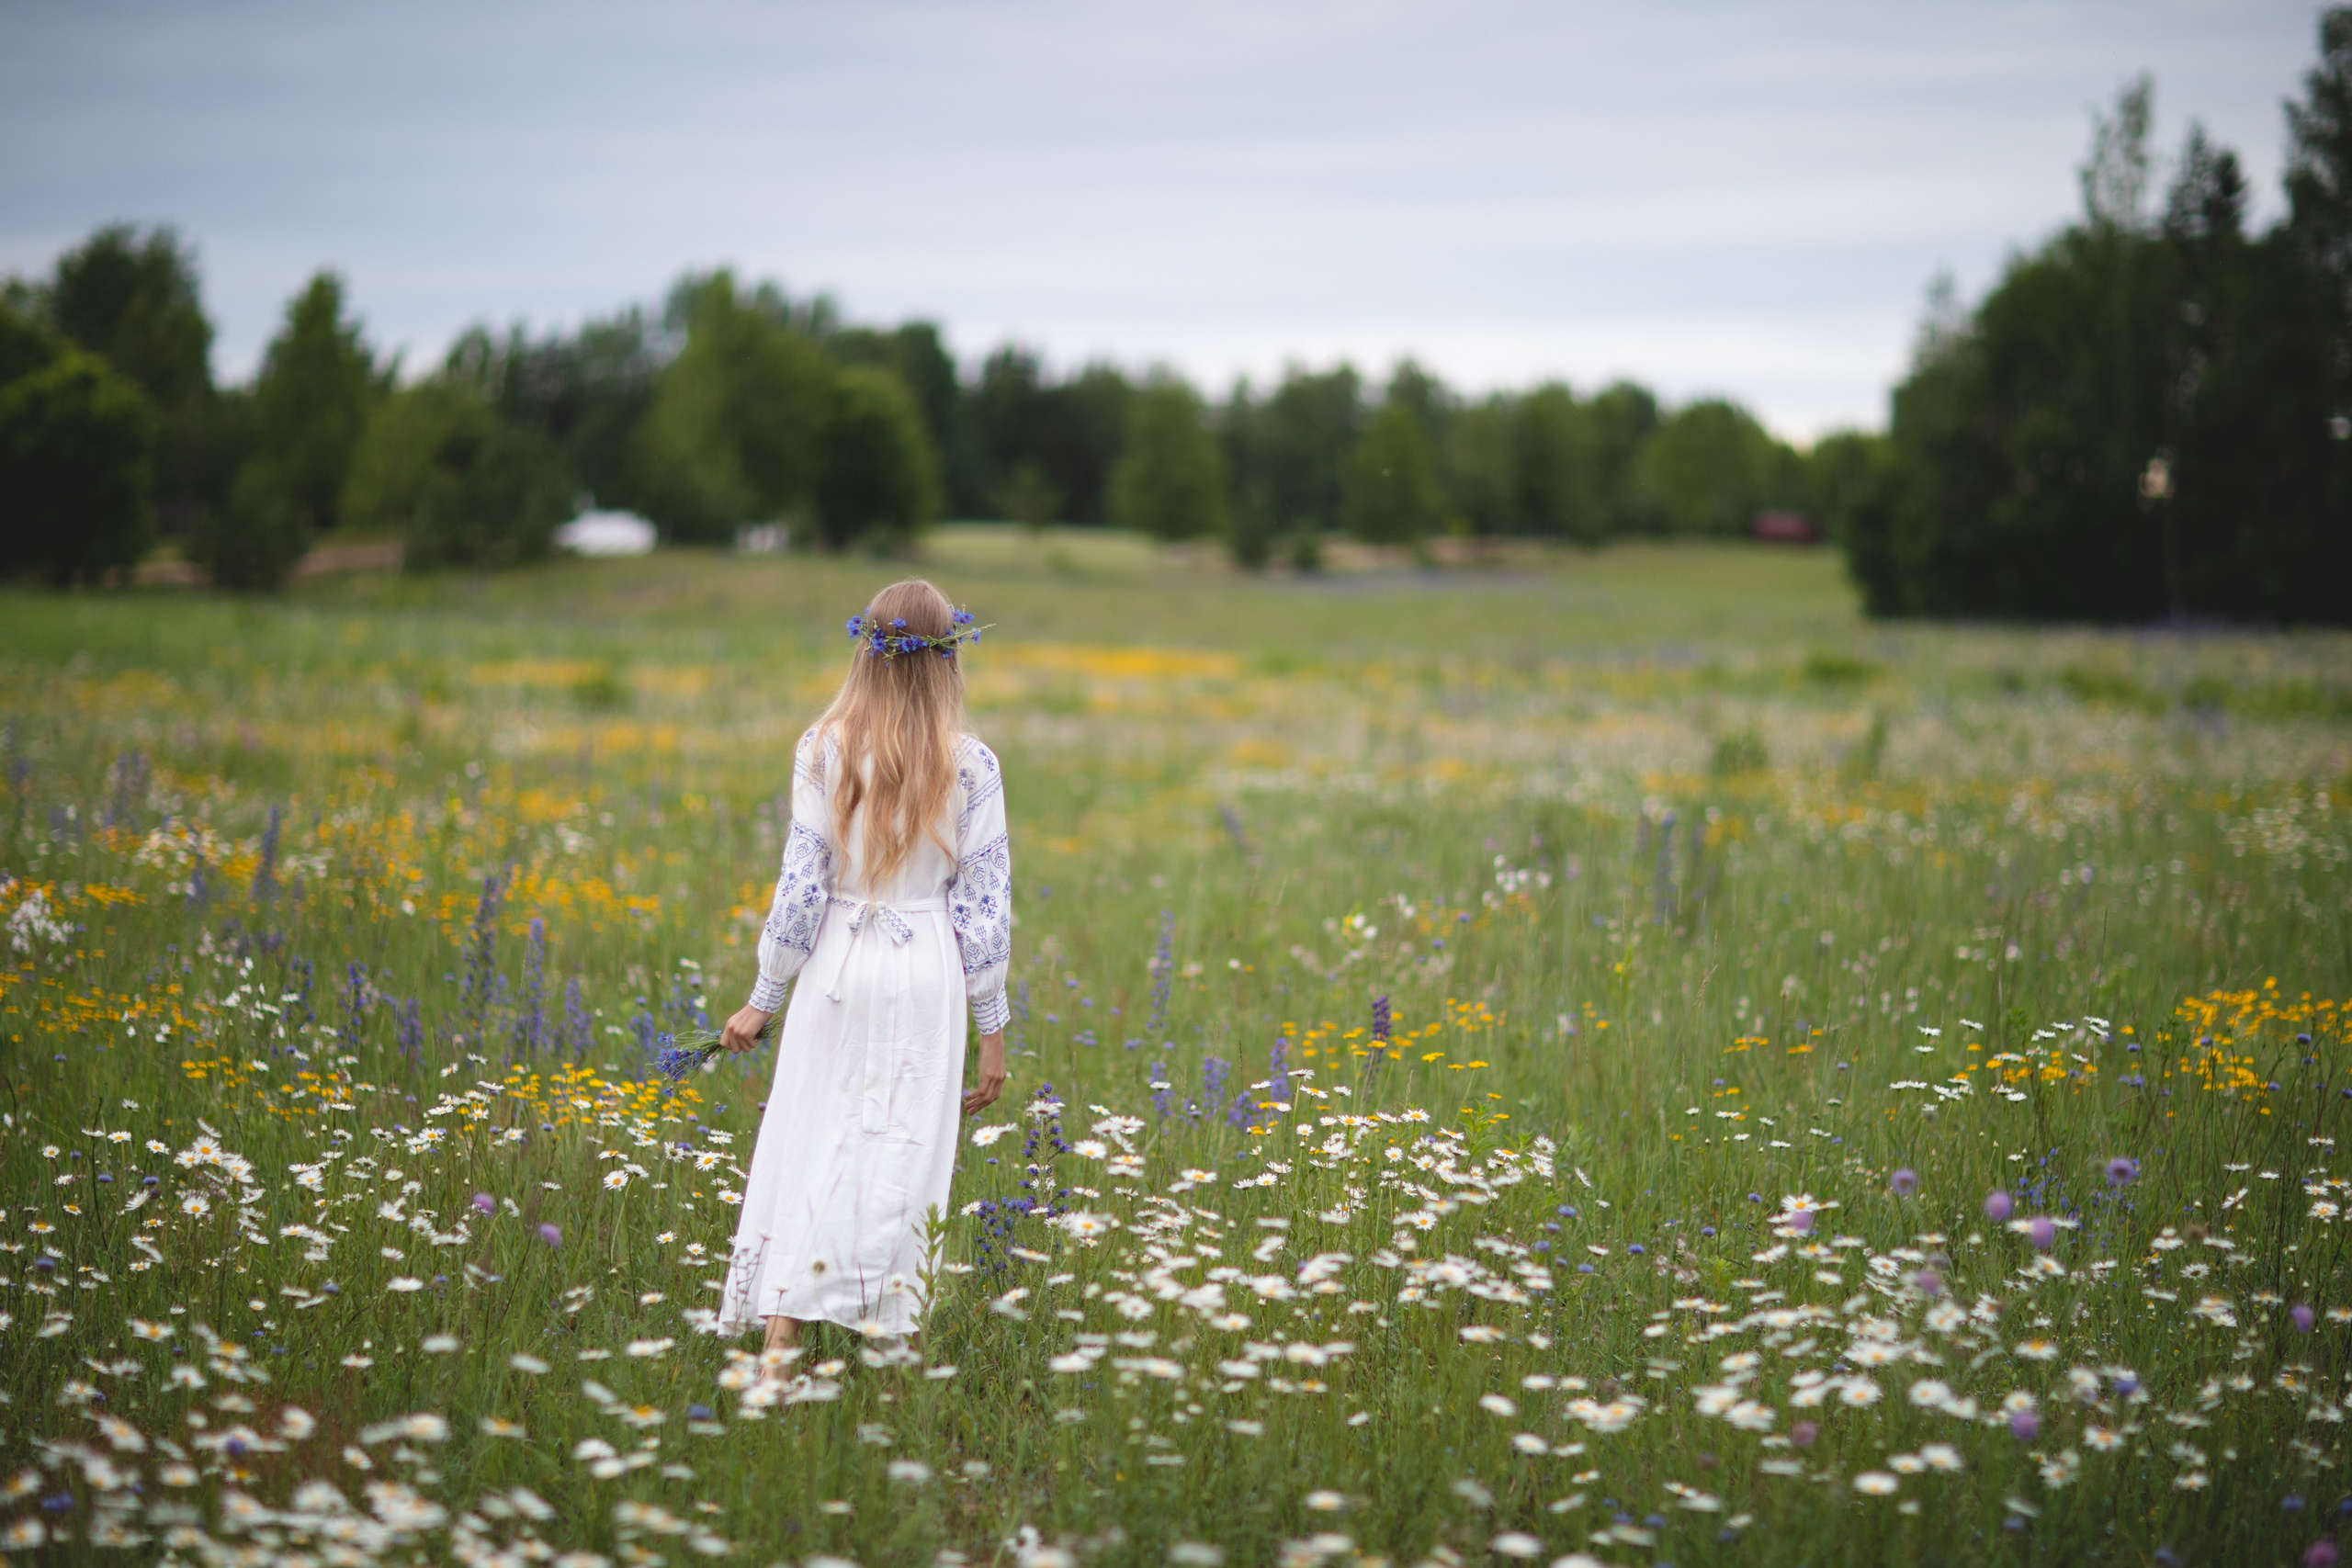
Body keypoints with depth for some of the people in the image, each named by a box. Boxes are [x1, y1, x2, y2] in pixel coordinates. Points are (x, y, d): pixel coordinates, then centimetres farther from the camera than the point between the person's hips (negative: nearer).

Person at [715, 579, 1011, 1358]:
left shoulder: (824, 751, -4)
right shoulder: (971, 766, -5)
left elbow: (801, 886, -5)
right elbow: (985, 907, -4)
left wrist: (762, 1000, 5)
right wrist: (993, 1029, 4)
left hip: (838, 971, 0)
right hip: (928, 977, 0)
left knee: (808, 1149, 5)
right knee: (905, 1160, 7)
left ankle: (780, 1344, -1)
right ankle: (897, 1349, 14)